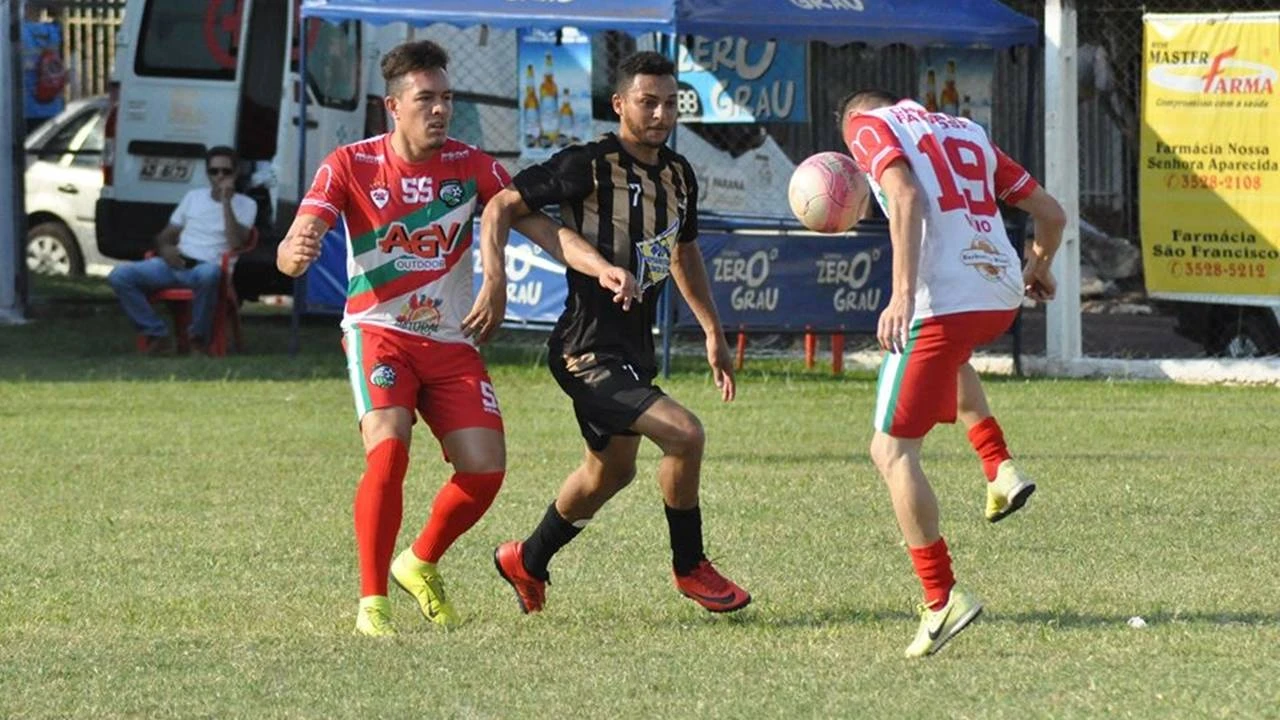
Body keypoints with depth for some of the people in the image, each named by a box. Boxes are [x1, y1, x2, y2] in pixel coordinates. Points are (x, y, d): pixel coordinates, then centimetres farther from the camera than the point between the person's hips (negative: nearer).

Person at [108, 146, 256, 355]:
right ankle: (156, 334, -10)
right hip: (175, 264, 4)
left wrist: (226, 201, -9)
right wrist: (165, 248, -1)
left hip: (206, 266, -4)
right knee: (120, 275, -20)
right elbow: (166, 234, 23)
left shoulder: (245, 204, 9)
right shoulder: (194, 197, 21)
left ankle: (198, 337, -22)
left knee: (209, 274, -44)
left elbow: (235, 243, -8)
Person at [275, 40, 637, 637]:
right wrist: (296, 251, -41)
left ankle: (421, 564, 21)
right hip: (379, 332, -3)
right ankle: (371, 604, -17)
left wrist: (601, 269, -16)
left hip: (452, 341, 3)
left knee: (485, 469, -9)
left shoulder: (469, 166, 0)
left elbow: (540, 227, 1)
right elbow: (291, 255, -14)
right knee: (388, 449, -27)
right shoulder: (350, 166, -7)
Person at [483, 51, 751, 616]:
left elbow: (683, 252, 24)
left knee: (610, 471, 23)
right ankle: (689, 568, -2)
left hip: (635, 350, 9)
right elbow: (502, 206, -13)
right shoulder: (589, 166, -17)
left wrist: (713, 332, 24)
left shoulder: (678, 175, 7)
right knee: (684, 434, -21)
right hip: (589, 352, -9)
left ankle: (527, 563, 44)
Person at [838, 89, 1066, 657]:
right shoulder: (966, 132, 24)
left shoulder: (869, 125, 7)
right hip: (1002, 295, 7)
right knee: (948, 354, 40)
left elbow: (906, 197, -14)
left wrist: (902, 293, -22)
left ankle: (942, 599, -7)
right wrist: (1038, 267, 44)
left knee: (892, 451, 2)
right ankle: (1001, 471, 22)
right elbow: (1050, 213, 23)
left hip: (942, 300, -7)